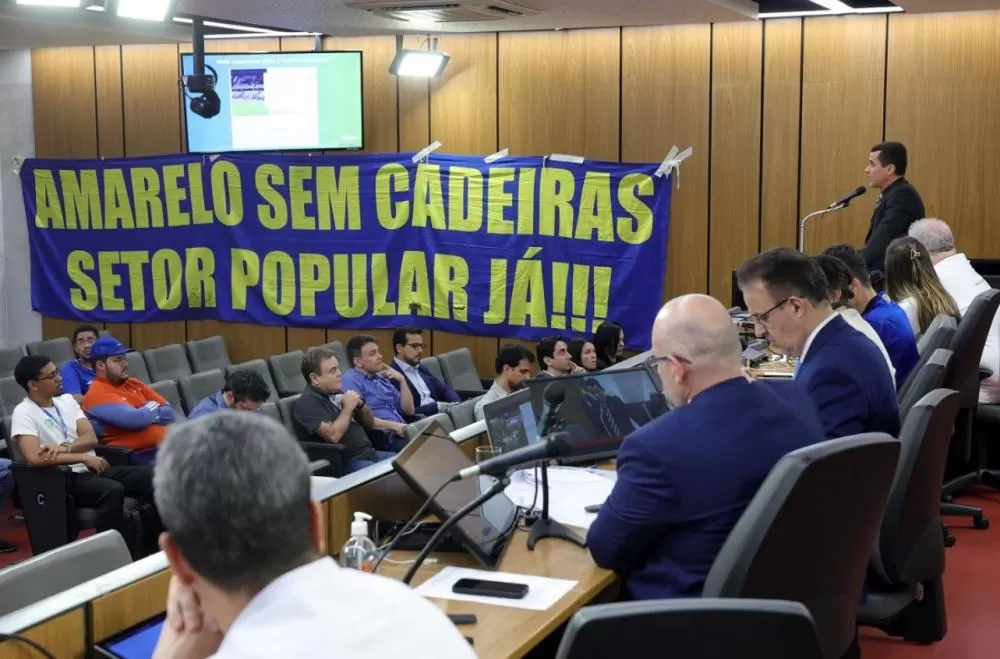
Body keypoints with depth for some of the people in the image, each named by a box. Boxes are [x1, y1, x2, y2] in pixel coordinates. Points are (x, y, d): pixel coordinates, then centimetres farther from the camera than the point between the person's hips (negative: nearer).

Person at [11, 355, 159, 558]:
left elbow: (91, 438, 5)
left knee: (151, 477, -13)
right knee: (112, 491, -36)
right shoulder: (24, 413, -8)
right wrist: (83, 457, -19)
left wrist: (65, 448, -16)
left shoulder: (66, 400, 13)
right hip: (65, 478, -7)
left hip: (93, 468, 7)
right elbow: (34, 458, -21)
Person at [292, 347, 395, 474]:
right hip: (346, 463, -8)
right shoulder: (308, 402, -10)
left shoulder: (336, 394, 16)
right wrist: (348, 407, -11)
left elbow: (370, 424, 20)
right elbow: (333, 436, -24)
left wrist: (360, 405, 0)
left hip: (370, 454, 9)